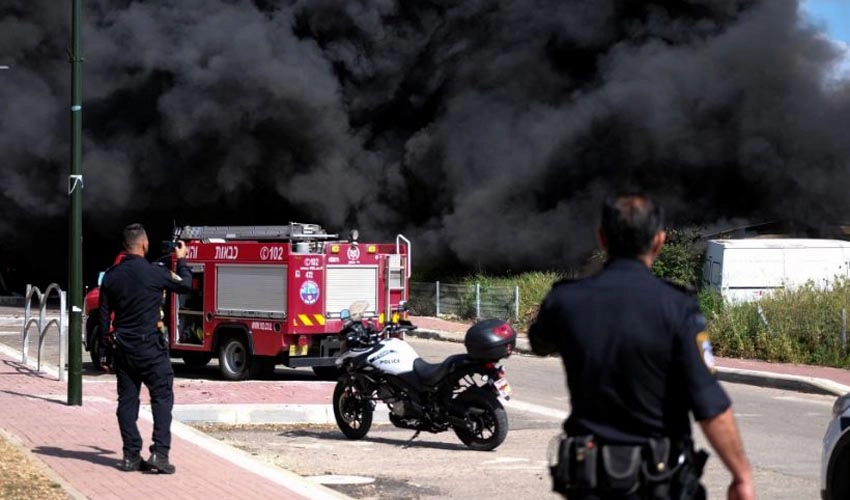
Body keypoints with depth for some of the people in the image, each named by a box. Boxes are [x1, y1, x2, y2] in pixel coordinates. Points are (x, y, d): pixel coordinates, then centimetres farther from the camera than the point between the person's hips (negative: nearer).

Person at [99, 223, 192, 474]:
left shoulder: (111, 276, 4)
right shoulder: (155, 273, -12)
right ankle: (159, 453, -9)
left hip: (123, 347, 5)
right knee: (162, 397, 1)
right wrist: (181, 260, 20)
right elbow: (185, 285, 4)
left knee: (127, 400, 9)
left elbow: (104, 315, 9)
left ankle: (131, 455, 9)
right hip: (150, 347, -5)